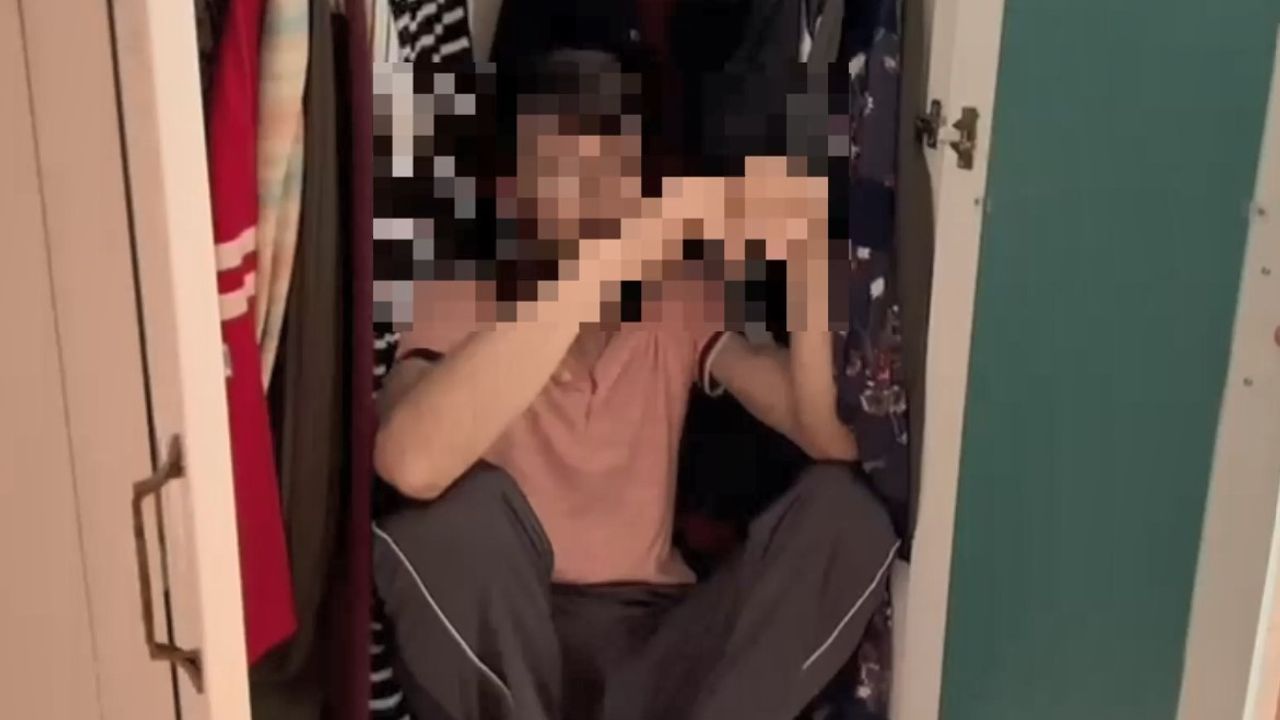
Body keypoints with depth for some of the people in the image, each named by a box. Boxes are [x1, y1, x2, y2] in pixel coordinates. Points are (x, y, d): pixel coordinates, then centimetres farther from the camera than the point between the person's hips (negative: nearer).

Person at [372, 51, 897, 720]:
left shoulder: (679, 301, -1)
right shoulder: (461, 299, -11)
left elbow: (835, 438, -17)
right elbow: (410, 461, -37)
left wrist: (805, 252, -34)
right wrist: (612, 244, -43)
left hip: (646, 636, 3)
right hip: (502, 645, -3)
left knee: (847, 514, -21)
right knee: (460, 509, -35)